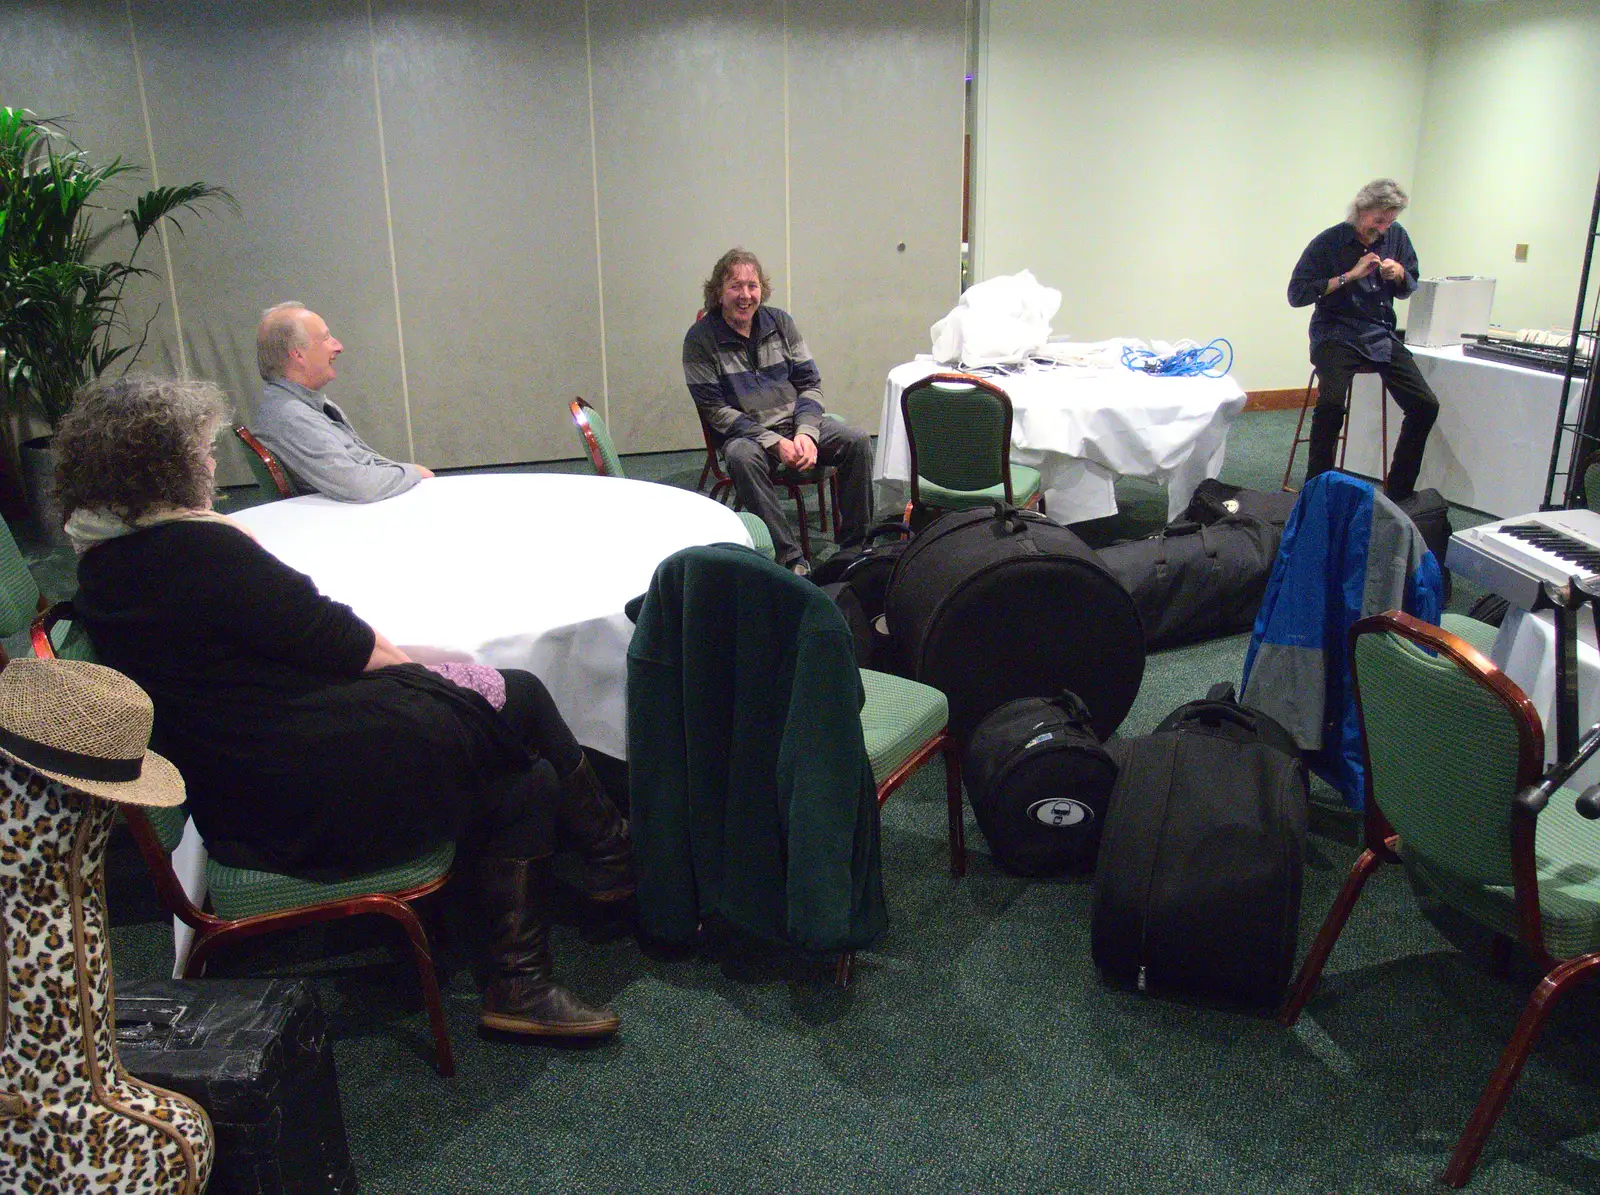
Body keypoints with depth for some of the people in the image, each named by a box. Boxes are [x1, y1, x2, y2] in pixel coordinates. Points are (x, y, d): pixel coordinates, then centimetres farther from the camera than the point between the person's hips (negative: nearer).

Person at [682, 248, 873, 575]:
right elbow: (714, 410, -10)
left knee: (857, 440, -19)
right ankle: (790, 558, -35)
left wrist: (806, 434, -12)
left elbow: (810, 384, 8)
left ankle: (855, 544, -9)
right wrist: (775, 442, -19)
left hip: (797, 424, 4)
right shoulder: (700, 339, -6)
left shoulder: (780, 322, 7)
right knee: (742, 457, -38)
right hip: (745, 434, -4)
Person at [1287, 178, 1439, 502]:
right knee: (1332, 403, -33)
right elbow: (1296, 294, -12)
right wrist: (1350, 275, -16)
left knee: (1426, 406, -7)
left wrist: (1399, 274, -4)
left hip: (1381, 335, 6)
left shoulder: (1396, 237, 9)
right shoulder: (1329, 242, -6)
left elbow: (1408, 289, 20)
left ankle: (1398, 494, 6)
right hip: (1337, 336, -6)